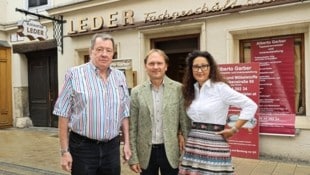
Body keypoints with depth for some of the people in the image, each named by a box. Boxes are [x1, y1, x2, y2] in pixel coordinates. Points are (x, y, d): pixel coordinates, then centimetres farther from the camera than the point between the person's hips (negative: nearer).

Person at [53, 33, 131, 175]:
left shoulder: (120, 77, 6)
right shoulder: (75, 74, -7)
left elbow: (124, 113, 11)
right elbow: (64, 114, -7)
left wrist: (127, 142, 7)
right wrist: (65, 151, -8)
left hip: (112, 147, 4)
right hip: (82, 147, -4)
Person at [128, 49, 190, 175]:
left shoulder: (179, 89, -5)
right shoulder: (136, 92, -2)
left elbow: (185, 123, -2)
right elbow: (132, 128, 0)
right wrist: (133, 157, -2)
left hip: (171, 151, -1)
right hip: (146, 153, 1)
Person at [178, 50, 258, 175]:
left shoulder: (220, 87, -10)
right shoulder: (190, 90, 9)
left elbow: (250, 106, -10)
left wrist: (234, 129, -10)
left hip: (213, 145, -5)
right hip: (193, 145, 6)